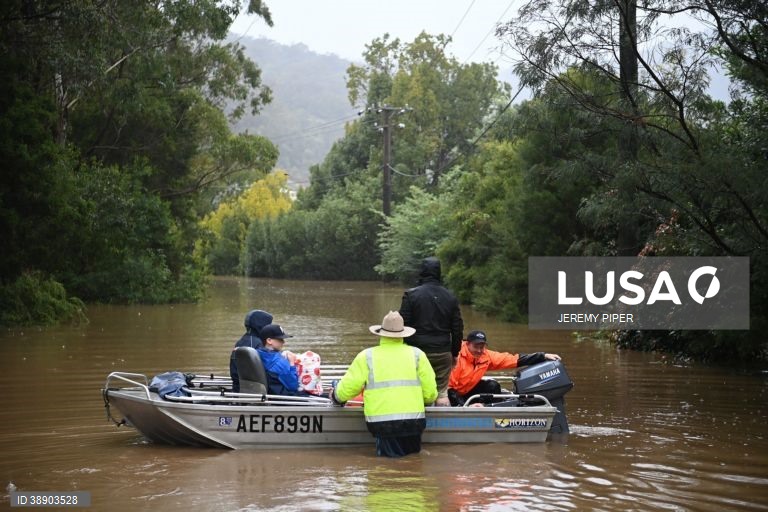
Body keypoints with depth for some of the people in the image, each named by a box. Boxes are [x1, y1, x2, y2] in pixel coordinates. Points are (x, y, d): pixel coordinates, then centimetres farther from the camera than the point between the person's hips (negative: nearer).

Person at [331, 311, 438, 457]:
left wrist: (336, 396, 26)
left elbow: (347, 389, 4)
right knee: (413, 452, 21)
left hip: (379, 422, -1)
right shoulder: (417, 355, 7)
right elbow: (430, 393, 5)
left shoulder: (367, 356, 5)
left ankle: (387, 449, -13)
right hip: (413, 421, 1)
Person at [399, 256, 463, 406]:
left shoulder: (411, 295, -6)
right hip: (443, 353, 2)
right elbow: (458, 328, 9)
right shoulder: (450, 297, 4)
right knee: (442, 392, 7)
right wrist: (455, 353, 18)